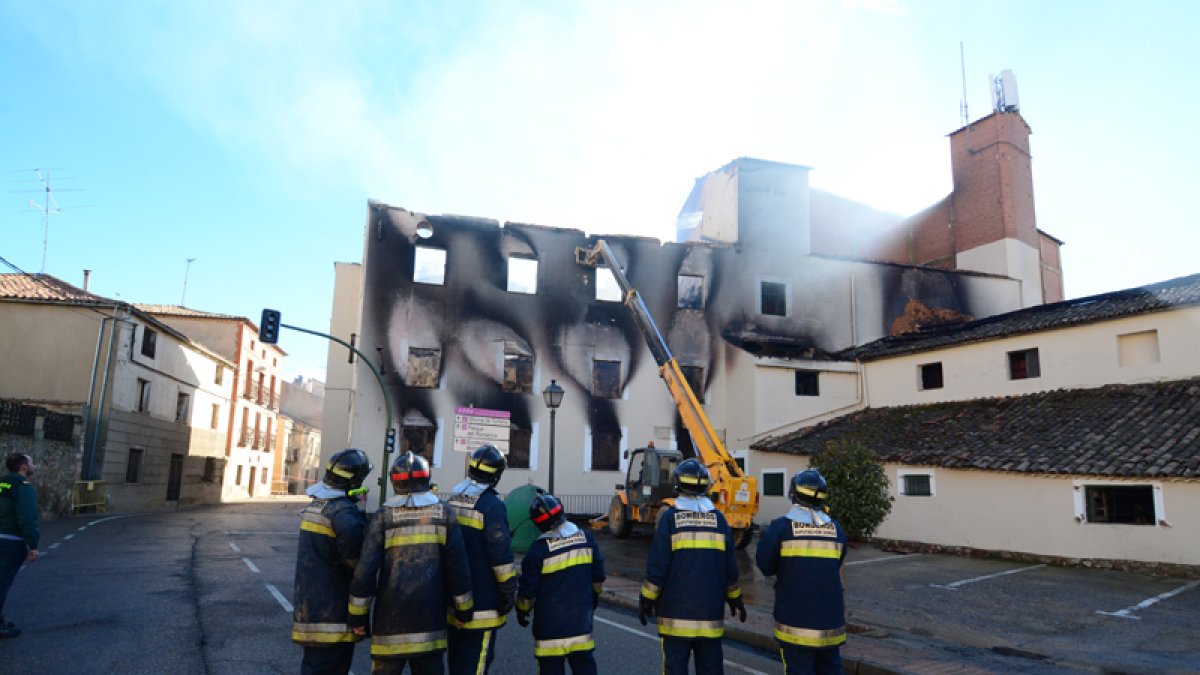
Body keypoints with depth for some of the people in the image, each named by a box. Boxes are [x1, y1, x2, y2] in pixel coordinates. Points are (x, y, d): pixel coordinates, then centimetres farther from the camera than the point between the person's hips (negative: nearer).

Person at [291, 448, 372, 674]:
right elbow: (351, 534, -36)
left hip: (307, 603, 9)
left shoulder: (314, 505, 11)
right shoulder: (344, 510, -19)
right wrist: (355, 563, -16)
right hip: (332, 611, -9)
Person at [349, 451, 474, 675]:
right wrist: (463, 609, 10)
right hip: (430, 617, 1)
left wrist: (358, 614, 3)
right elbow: (458, 564, 0)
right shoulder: (443, 513, 2)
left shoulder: (384, 515, -2)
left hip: (391, 615, -1)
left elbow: (366, 566, -6)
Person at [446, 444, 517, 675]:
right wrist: (509, 589, -11)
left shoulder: (452, 500, 7)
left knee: (457, 655, 21)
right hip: (482, 601, -8)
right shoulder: (492, 505, -17)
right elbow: (501, 554, -20)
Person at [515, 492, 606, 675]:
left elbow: (528, 585, -8)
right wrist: (595, 596, 26)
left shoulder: (540, 547, -15)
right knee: (583, 660, 15)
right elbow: (598, 575, 9)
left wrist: (522, 609, 9)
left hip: (551, 621, -4)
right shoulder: (586, 538, -1)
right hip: (581, 616, 4)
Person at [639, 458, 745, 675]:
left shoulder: (670, 517, -7)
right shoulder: (718, 518, 2)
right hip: (710, 611, 3)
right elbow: (730, 567, 5)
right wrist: (735, 599, 18)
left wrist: (647, 600, 0)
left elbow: (657, 565, -9)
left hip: (676, 611, -3)